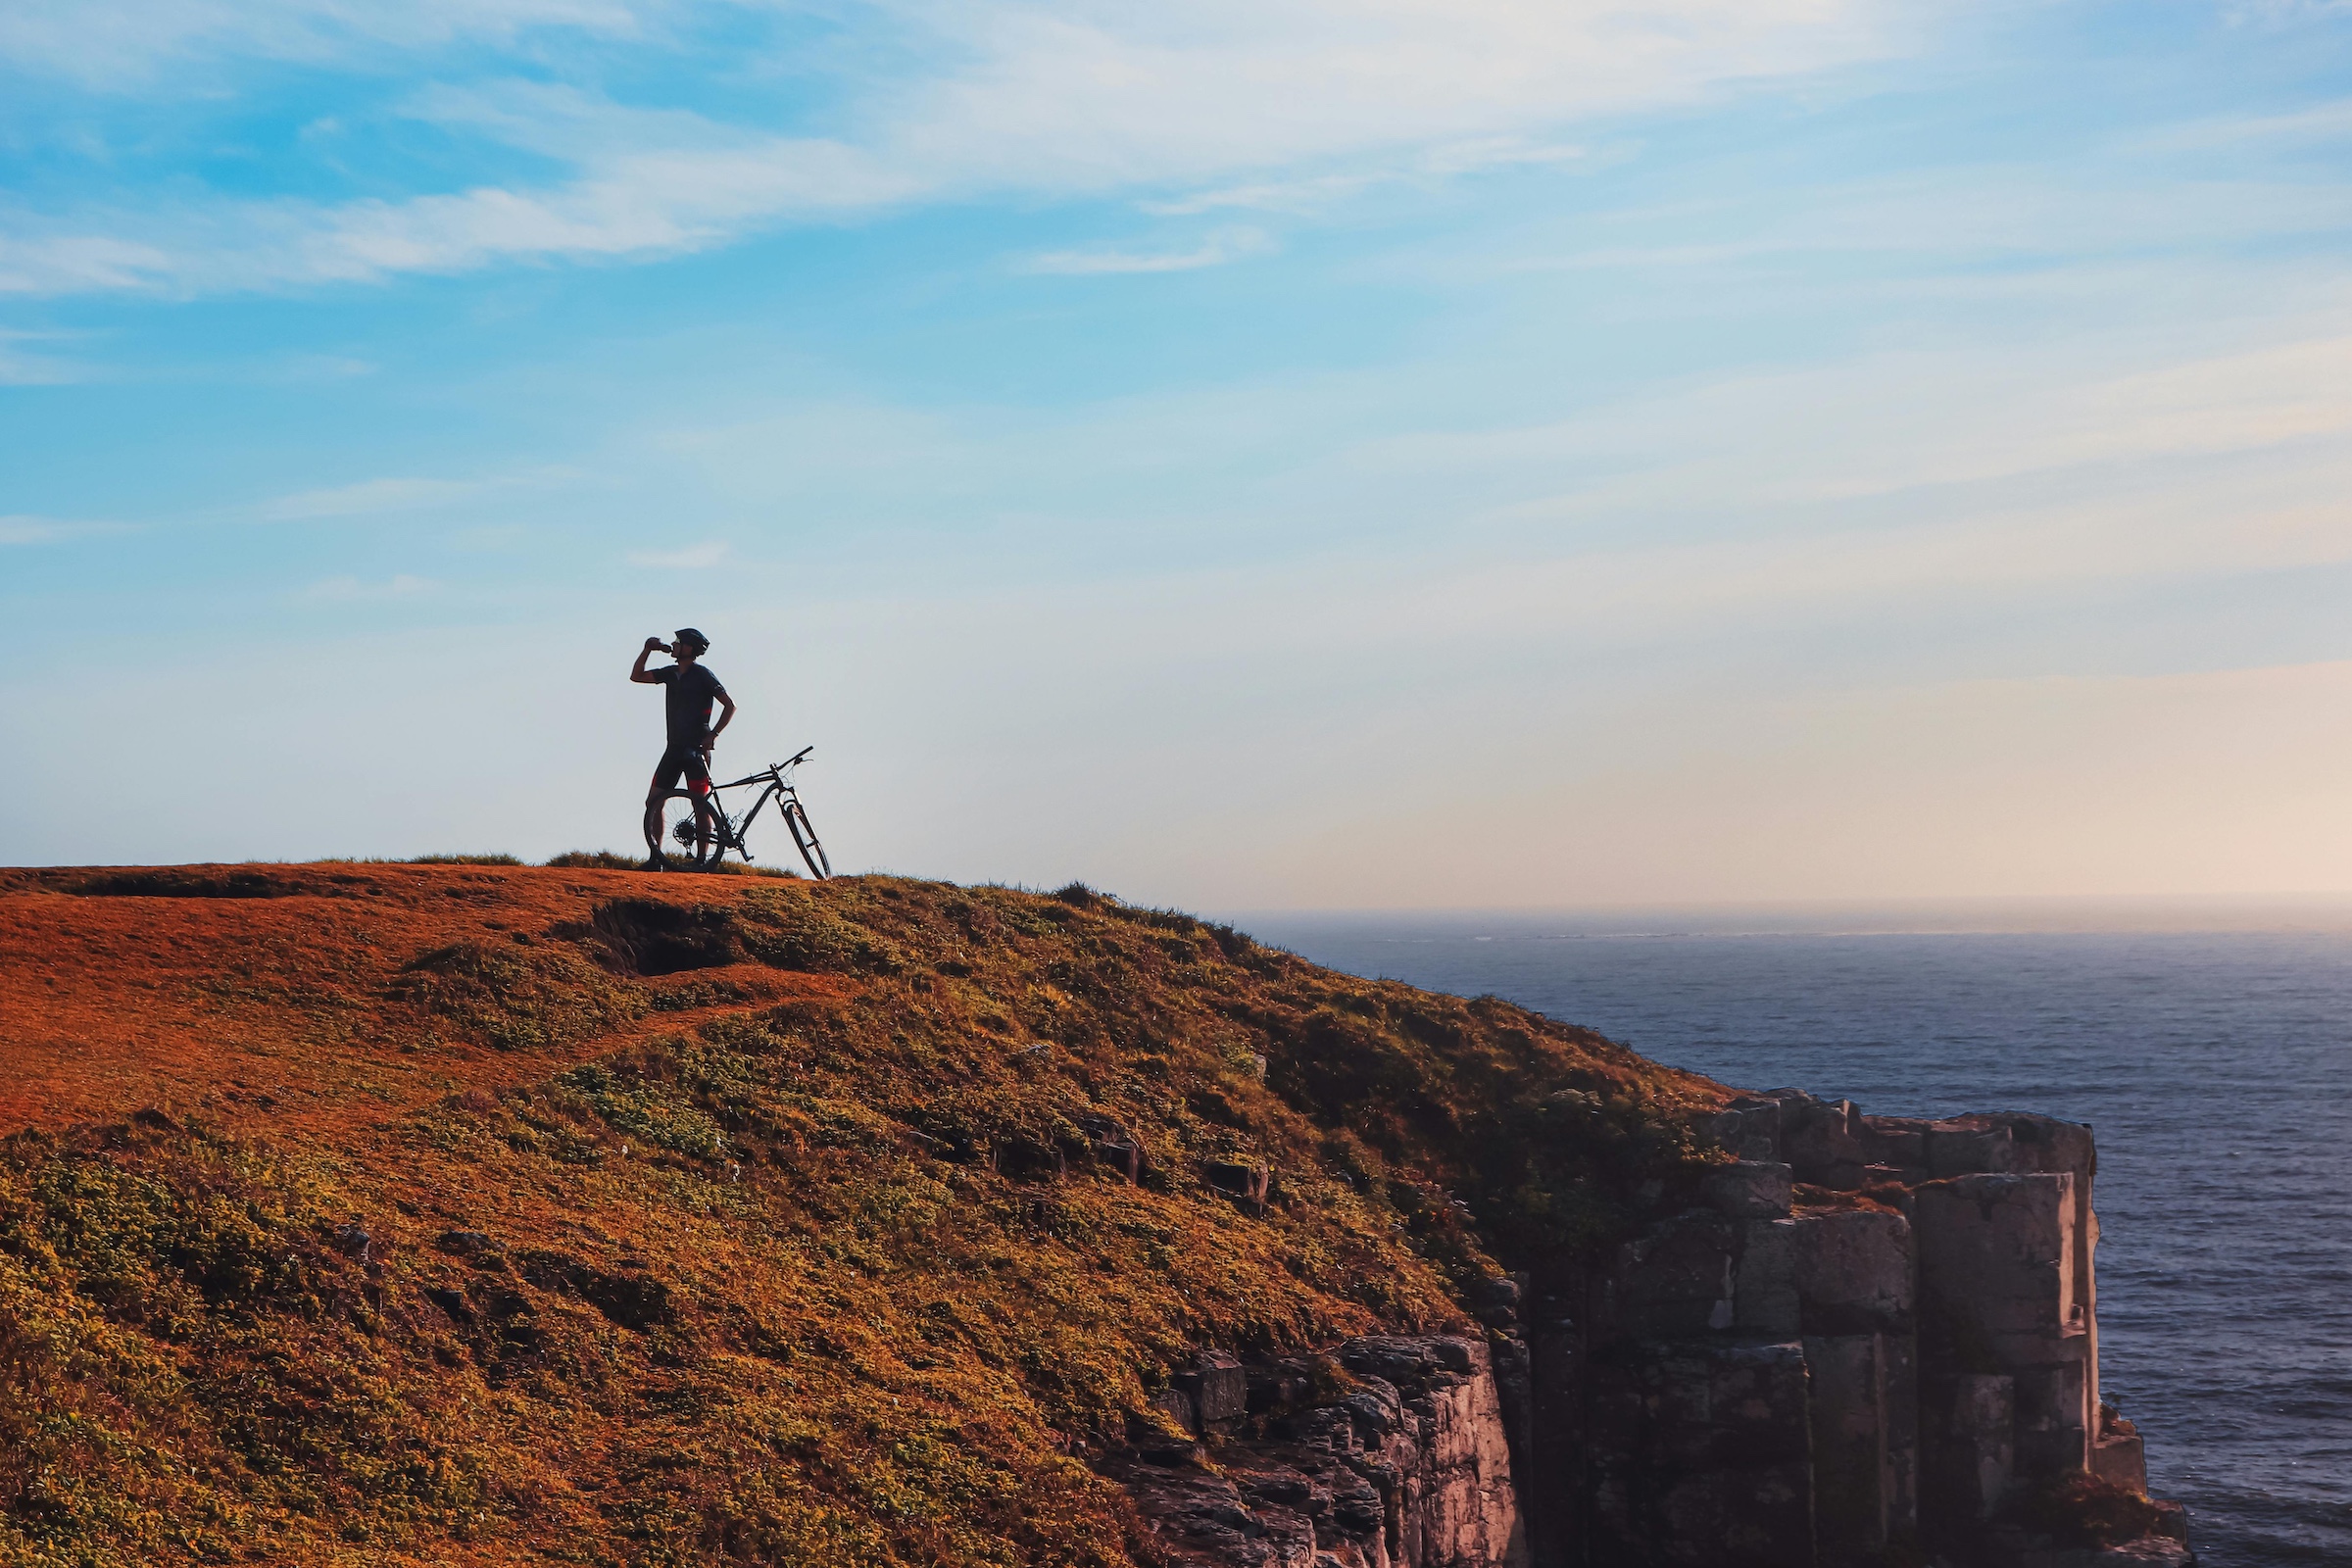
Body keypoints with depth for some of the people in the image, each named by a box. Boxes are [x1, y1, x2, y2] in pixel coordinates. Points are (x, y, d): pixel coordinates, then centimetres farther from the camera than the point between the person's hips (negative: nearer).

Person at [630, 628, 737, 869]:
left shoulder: (702, 675, -7)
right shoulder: (672, 674, 12)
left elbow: (730, 705, -8)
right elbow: (636, 676, 19)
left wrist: (712, 735, -15)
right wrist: (648, 650, 6)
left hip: (696, 749, -7)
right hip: (674, 747, 7)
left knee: (700, 805, -6)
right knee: (653, 802, 3)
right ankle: (655, 857, 9)